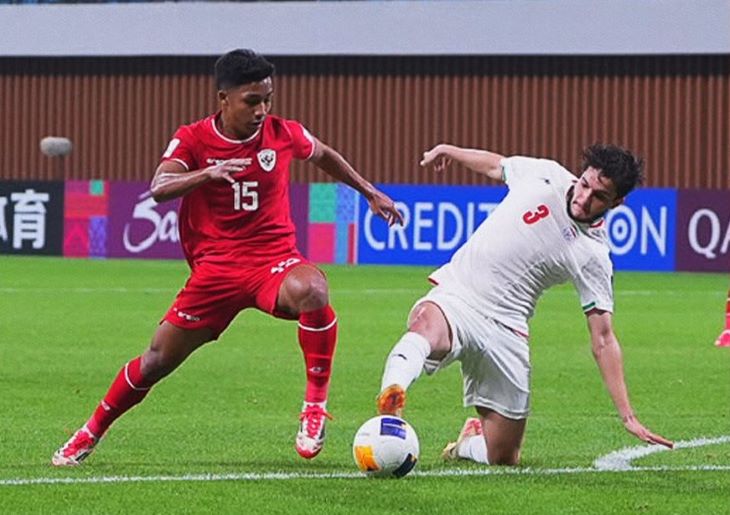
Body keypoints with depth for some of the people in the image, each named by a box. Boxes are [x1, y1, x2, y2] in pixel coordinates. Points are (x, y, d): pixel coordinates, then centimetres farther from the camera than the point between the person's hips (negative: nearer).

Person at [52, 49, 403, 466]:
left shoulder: (283, 134, -1)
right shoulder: (193, 139, -5)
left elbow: (324, 156, 22)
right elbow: (158, 190, -22)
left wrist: (370, 192, 26)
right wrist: (208, 173, -39)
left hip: (274, 259, 0)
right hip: (215, 267, 1)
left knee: (311, 290, -38)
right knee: (156, 361, 4)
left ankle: (316, 406, -26)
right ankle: (91, 434, 28)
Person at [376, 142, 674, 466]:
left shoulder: (593, 256, -5)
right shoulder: (545, 174, -1)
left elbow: (603, 339, -4)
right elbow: (495, 165, 23)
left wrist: (627, 416, -10)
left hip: (505, 327, 0)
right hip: (452, 296, 0)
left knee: (503, 459, 1)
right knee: (427, 324, -39)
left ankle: (469, 443, 37)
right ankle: (390, 395, -66)